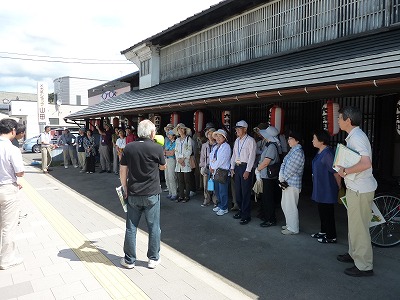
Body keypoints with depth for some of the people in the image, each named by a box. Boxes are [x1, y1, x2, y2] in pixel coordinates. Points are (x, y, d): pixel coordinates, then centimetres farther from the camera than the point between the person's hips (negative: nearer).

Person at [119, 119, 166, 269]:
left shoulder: (128, 148, -3)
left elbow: (123, 171, 1)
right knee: (154, 227, 12)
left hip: (133, 194, 2)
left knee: (131, 227, 12)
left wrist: (125, 189, 12)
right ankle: (153, 259, 23)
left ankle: (129, 260, 24)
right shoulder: (157, 148, -10)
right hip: (152, 195, -2)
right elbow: (163, 167, 7)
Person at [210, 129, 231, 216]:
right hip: (215, 171, 8)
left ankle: (224, 208, 8)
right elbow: (211, 157, 12)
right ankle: (220, 205, 29)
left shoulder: (226, 147, -11)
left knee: (223, 191, -3)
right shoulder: (215, 147, 18)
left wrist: (213, 167, -7)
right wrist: (211, 166, -4)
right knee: (217, 190, 15)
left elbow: (221, 160, -17)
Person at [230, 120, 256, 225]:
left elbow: (252, 156, -13)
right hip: (237, 167, 7)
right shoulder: (237, 140, 12)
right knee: (237, 191, 14)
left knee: (245, 192, -1)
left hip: (245, 167, -7)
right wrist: (232, 167, 11)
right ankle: (241, 210, 30)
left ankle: (246, 215, 9)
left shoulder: (250, 140, -9)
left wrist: (247, 170, -17)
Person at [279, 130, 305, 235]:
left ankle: (293, 228, 9)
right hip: (287, 182, 10)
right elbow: (284, 163, 10)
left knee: (291, 206, -2)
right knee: (285, 204, 18)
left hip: (292, 183, -10)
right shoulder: (292, 150, 14)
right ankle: (289, 224, 31)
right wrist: (281, 177, -1)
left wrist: (283, 178, -8)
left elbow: (291, 168, -18)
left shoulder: (298, 152, -15)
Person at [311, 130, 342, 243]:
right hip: (320, 188, 10)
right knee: (322, 210, 19)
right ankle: (323, 231, 34)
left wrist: (339, 186, -12)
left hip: (327, 189, -10)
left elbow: (336, 171, -21)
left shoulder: (328, 153, -21)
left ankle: (331, 237, 13)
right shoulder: (320, 152, 9)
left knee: (328, 212, 1)